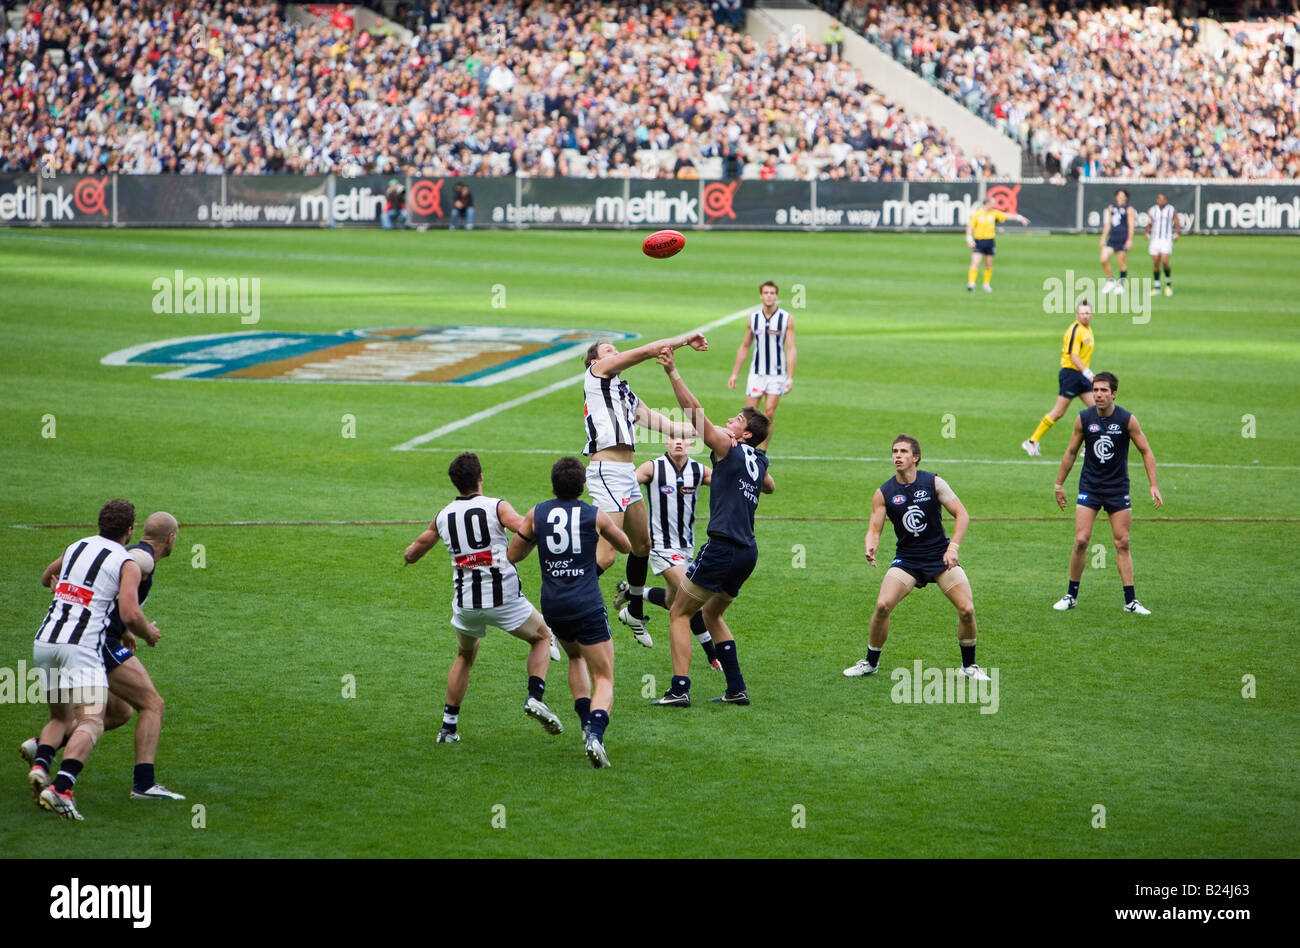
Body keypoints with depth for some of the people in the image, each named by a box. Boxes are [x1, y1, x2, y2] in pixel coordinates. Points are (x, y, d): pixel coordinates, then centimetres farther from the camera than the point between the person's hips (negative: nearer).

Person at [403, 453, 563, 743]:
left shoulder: (442, 517, 7)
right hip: (504, 598, -3)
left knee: (465, 656, 28)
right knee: (542, 638, 20)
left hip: (466, 604, 3)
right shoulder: (496, 507, -6)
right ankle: (535, 697, -1)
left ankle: (449, 726, 23)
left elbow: (410, 555, 22)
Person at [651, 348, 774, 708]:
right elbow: (769, 486, 40)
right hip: (748, 552, 8)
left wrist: (672, 372, -16)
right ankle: (736, 689, 18)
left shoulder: (728, 448, -5)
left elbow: (694, 410, -15)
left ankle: (680, 689, -10)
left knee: (679, 614, 1)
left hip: (723, 548, -8)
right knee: (711, 613, 24)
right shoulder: (759, 462, 16)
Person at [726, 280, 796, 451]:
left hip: (777, 374, -2)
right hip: (756, 373, 2)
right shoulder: (753, 318, 6)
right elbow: (744, 347, 14)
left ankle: (761, 453, -3)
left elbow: (791, 349, -6)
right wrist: (734, 374, 12)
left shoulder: (786, 319, -3)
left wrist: (790, 378, -13)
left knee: (769, 412, -10)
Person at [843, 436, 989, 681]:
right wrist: (871, 548, -26)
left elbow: (962, 515, -3)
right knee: (882, 605, -19)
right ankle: (870, 663, 2)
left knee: (966, 609, -14)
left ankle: (969, 666, 8)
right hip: (907, 558, 1)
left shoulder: (934, 483, -5)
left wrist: (953, 547, -16)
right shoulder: (883, 493, -2)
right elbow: (874, 528, -3)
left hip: (941, 555, -1)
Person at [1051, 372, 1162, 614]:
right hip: (1089, 487, 0)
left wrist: (1154, 485, -6)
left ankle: (1130, 601, 4)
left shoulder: (1127, 420, -9)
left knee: (1122, 543, -1)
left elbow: (1146, 451, 0)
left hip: (1118, 489, 0)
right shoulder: (1084, 419, -5)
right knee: (1081, 541, -9)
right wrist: (1059, 484, 13)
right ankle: (1071, 596, 5)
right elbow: (1071, 452, 8)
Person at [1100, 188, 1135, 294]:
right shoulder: (1111, 208, 14)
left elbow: (1131, 226, -7)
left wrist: (1130, 240, -14)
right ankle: (1110, 281, 9)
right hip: (1112, 239, 5)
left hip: (1123, 240, -5)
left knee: (1122, 263, 0)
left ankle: (1121, 285, 12)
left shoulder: (1129, 210, -2)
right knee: (1103, 259, -7)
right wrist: (1103, 238, 15)